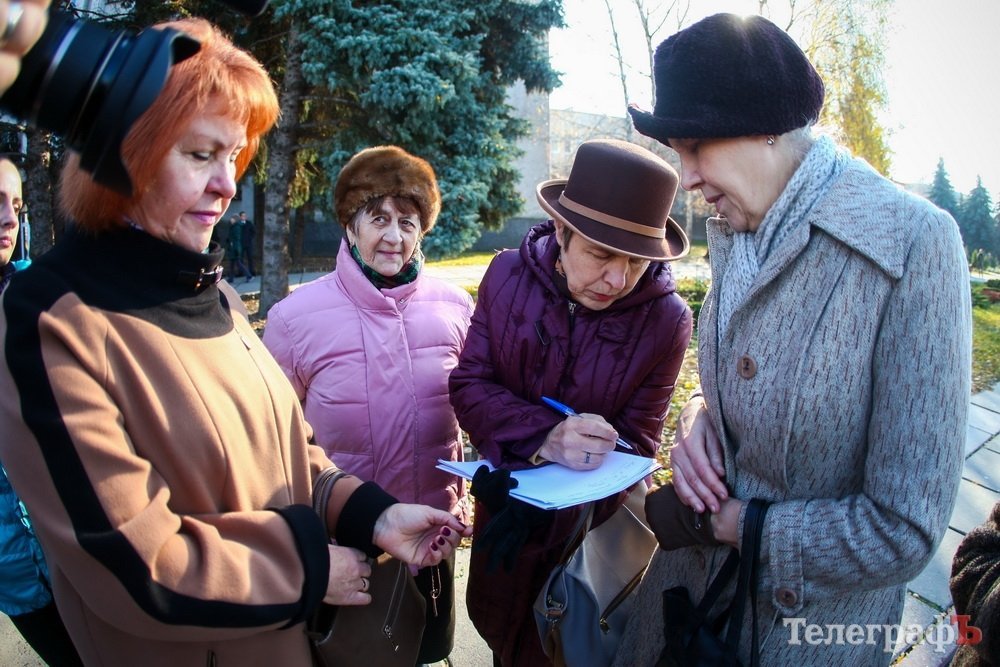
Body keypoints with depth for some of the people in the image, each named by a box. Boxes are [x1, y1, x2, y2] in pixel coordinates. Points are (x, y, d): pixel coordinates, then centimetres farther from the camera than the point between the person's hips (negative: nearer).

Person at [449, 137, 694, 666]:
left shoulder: (667, 319, -20)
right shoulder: (508, 275, -14)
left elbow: (636, 441, -14)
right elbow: (469, 386, -13)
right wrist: (545, 437, -32)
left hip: (592, 528, -2)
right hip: (503, 506, 3)